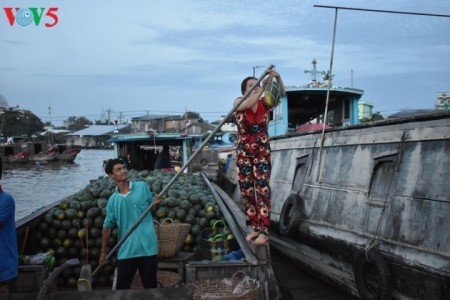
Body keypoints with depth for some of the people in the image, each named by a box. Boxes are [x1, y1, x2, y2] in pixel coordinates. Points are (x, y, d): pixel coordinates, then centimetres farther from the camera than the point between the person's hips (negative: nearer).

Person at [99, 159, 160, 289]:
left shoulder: (142, 187, 0)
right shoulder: (113, 200, 2)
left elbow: (152, 207, 13)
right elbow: (107, 226, 8)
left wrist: (156, 203, -12)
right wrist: (103, 252, 7)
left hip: (147, 246, -1)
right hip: (126, 249, 1)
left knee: (150, 284, 9)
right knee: (122, 286, 8)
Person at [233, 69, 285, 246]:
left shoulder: (265, 103, 0)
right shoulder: (238, 102, -3)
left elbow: (282, 93, -13)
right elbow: (249, 104, -25)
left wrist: (278, 77, -31)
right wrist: (263, 87, -32)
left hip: (262, 153, -1)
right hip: (243, 153, 1)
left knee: (262, 189, -9)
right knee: (247, 192, 4)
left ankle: (264, 231, -6)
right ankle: (255, 228, 16)